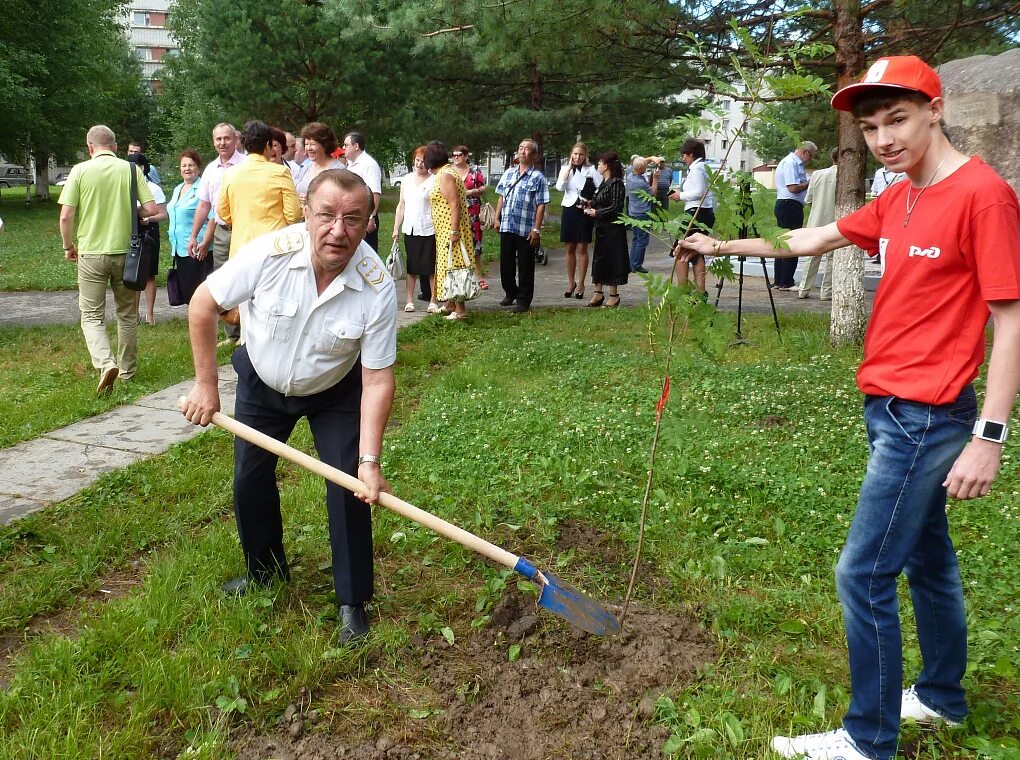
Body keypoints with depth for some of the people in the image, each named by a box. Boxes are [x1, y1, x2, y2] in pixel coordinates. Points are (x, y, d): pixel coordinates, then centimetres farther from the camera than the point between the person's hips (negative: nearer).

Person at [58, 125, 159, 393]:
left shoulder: (80, 171, -5)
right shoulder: (131, 170, -2)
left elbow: (66, 216, -8)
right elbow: (152, 209, -7)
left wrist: (68, 246, 8)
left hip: (91, 253, -2)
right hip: (125, 252, 2)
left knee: (92, 316, 5)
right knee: (127, 314, 16)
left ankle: (106, 363, -19)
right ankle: (127, 371, 24)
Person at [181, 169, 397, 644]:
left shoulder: (377, 287, -31)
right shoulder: (270, 252, -31)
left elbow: (377, 379, -26)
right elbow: (203, 304, -16)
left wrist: (370, 460, -30)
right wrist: (206, 384, -14)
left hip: (335, 393, -1)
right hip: (261, 384, 2)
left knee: (349, 488, -9)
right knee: (250, 480, 10)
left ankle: (353, 602, 8)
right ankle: (265, 570, 36)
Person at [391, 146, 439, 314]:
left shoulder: (434, 181, -2)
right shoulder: (406, 179, 12)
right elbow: (401, 205, 16)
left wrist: (439, 228, -14)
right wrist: (396, 229, 12)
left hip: (428, 231, -4)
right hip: (410, 230, 4)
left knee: (431, 266, -1)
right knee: (411, 267, 7)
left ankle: (433, 302, 5)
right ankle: (409, 301, 13)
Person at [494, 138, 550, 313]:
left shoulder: (538, 177, -4)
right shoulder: (508, 174, 12)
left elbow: (541, 205, -8)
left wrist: (536, 229, -14)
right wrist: (497, 218, 9)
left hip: (526, 230, -5)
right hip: (506, 227, 5)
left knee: (525, 267, 3)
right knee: (506, 264, 13)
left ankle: (523, 300, 13)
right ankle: (511, 293, 32)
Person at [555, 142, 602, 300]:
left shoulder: (591, 169, -1)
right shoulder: (565, 169, 7)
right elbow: (559, 187, -10)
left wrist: (591, 201, -11)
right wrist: (569, 168, -9)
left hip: (584, 211, -3)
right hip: (569, 210, 3)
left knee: (582, 248, 0)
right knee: (570, 248, 8)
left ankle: (580, 284, 6)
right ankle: (571, 282, 18)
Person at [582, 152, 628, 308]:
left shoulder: (616, 183, -13)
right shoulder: (604, 183, 13)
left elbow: (615, 207, -19)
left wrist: (596, 212, -14)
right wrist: (590, 204, 2)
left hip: (612, 228, -9)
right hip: (601, 228, 9)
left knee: (612, 259, -2)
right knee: (598, 259, 10)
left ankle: (614, 295, 6)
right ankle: (599, 292, 18)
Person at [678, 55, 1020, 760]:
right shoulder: (896, 202, 9)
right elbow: (812, 240, 21)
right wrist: (723, 245, 21)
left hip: (927, 417, -9)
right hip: (892, 410, 9)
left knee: (863, 574, -4)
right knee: (927, 558, 21)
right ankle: (943, 698, 39)